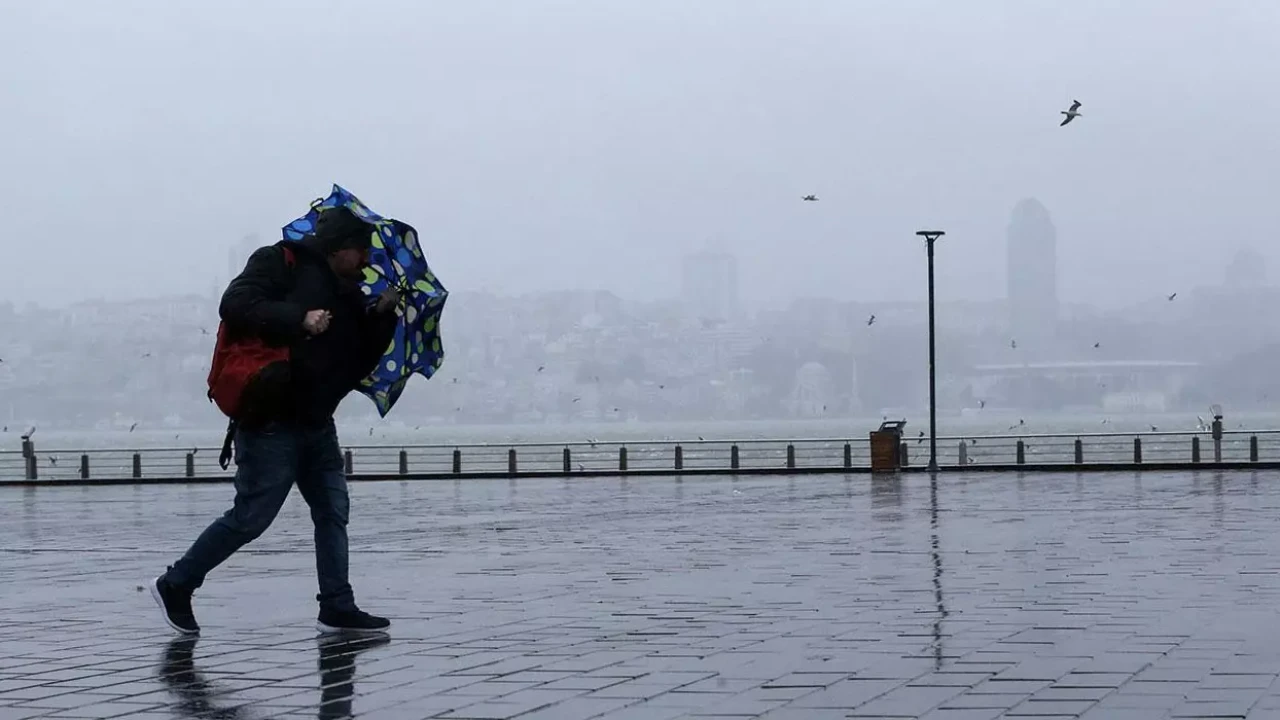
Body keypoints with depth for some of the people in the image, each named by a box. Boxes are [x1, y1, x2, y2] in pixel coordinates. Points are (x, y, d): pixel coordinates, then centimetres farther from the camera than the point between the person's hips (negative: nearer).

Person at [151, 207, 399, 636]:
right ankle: (175, 585, 8)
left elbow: (358, 363, 16)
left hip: (317, 423, 9)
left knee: (333, 511, 6)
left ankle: (337, 608, 11)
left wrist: (382, 317, 3)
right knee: (251, 516, -6)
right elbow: (236, 305, -20)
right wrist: (299, 319, -25)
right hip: (271, 421, -9)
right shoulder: (281, 263, -6)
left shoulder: (347, 295, 17)